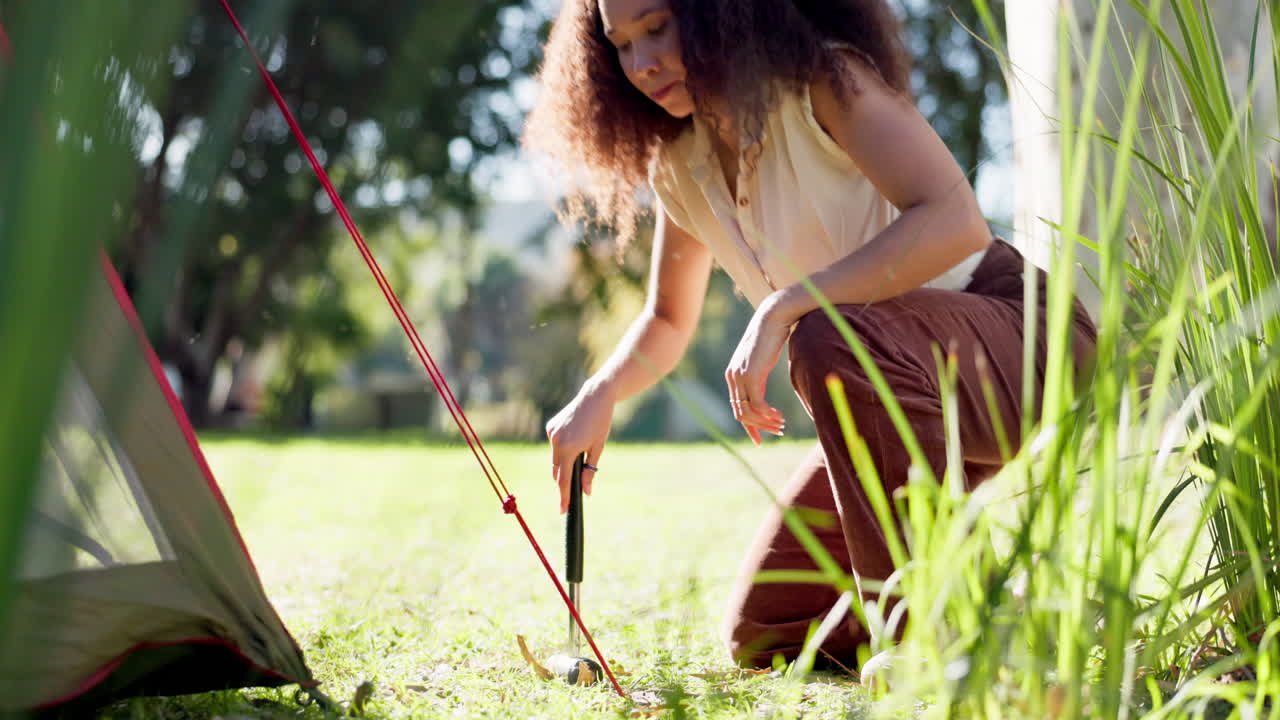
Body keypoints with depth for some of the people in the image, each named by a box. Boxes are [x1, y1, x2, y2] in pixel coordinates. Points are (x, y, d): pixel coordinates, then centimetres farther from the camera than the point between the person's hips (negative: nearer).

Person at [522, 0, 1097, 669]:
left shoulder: (824, 79, -17)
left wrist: (782, 308, -34)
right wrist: (600, 394, -2)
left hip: (1016, 338, -7)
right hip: (889, 393, 8)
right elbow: (667, 320, 18)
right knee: (762, 636, 2)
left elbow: (954, 220, -32)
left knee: (833, 338, -40)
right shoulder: (681, 167, 4)